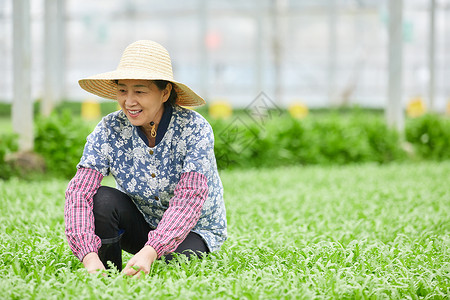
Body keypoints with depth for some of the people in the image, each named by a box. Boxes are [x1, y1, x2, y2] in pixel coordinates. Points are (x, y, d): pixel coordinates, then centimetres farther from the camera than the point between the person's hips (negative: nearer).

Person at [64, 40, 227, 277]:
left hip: (194, 230, -3)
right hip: (142, 224, 3)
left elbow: (189, 199, -32)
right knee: (103, 199, -25)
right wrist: (89, 257, -41)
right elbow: (79, 191, -24)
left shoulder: (194, 129, -24)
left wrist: (149, 252, -47)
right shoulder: (109, 131, -16)